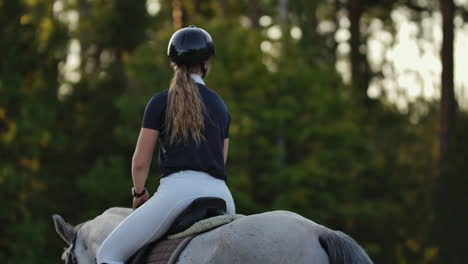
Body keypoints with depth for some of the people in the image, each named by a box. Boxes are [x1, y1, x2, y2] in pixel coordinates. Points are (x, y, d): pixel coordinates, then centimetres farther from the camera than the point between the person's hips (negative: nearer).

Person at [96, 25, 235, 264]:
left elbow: (140, 163, 5)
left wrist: (139, 193, 23)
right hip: (220, 193, 5)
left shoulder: (161, 101, 4)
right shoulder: (220, 105, 19)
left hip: (179, 189, -5)